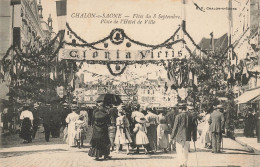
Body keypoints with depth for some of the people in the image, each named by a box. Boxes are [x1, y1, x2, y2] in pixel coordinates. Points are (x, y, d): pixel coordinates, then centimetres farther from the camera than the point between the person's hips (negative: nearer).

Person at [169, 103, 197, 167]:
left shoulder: (178, 116, -9)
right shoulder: (190, 116, 4)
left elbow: (175, 127, -7)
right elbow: (193, 127, 8)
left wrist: (172, 137, 1)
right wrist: (194, 138, 15)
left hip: (179, 136, -4)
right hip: (187, 137, 4)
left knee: (179, 151, 3)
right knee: (185, 151, 12)